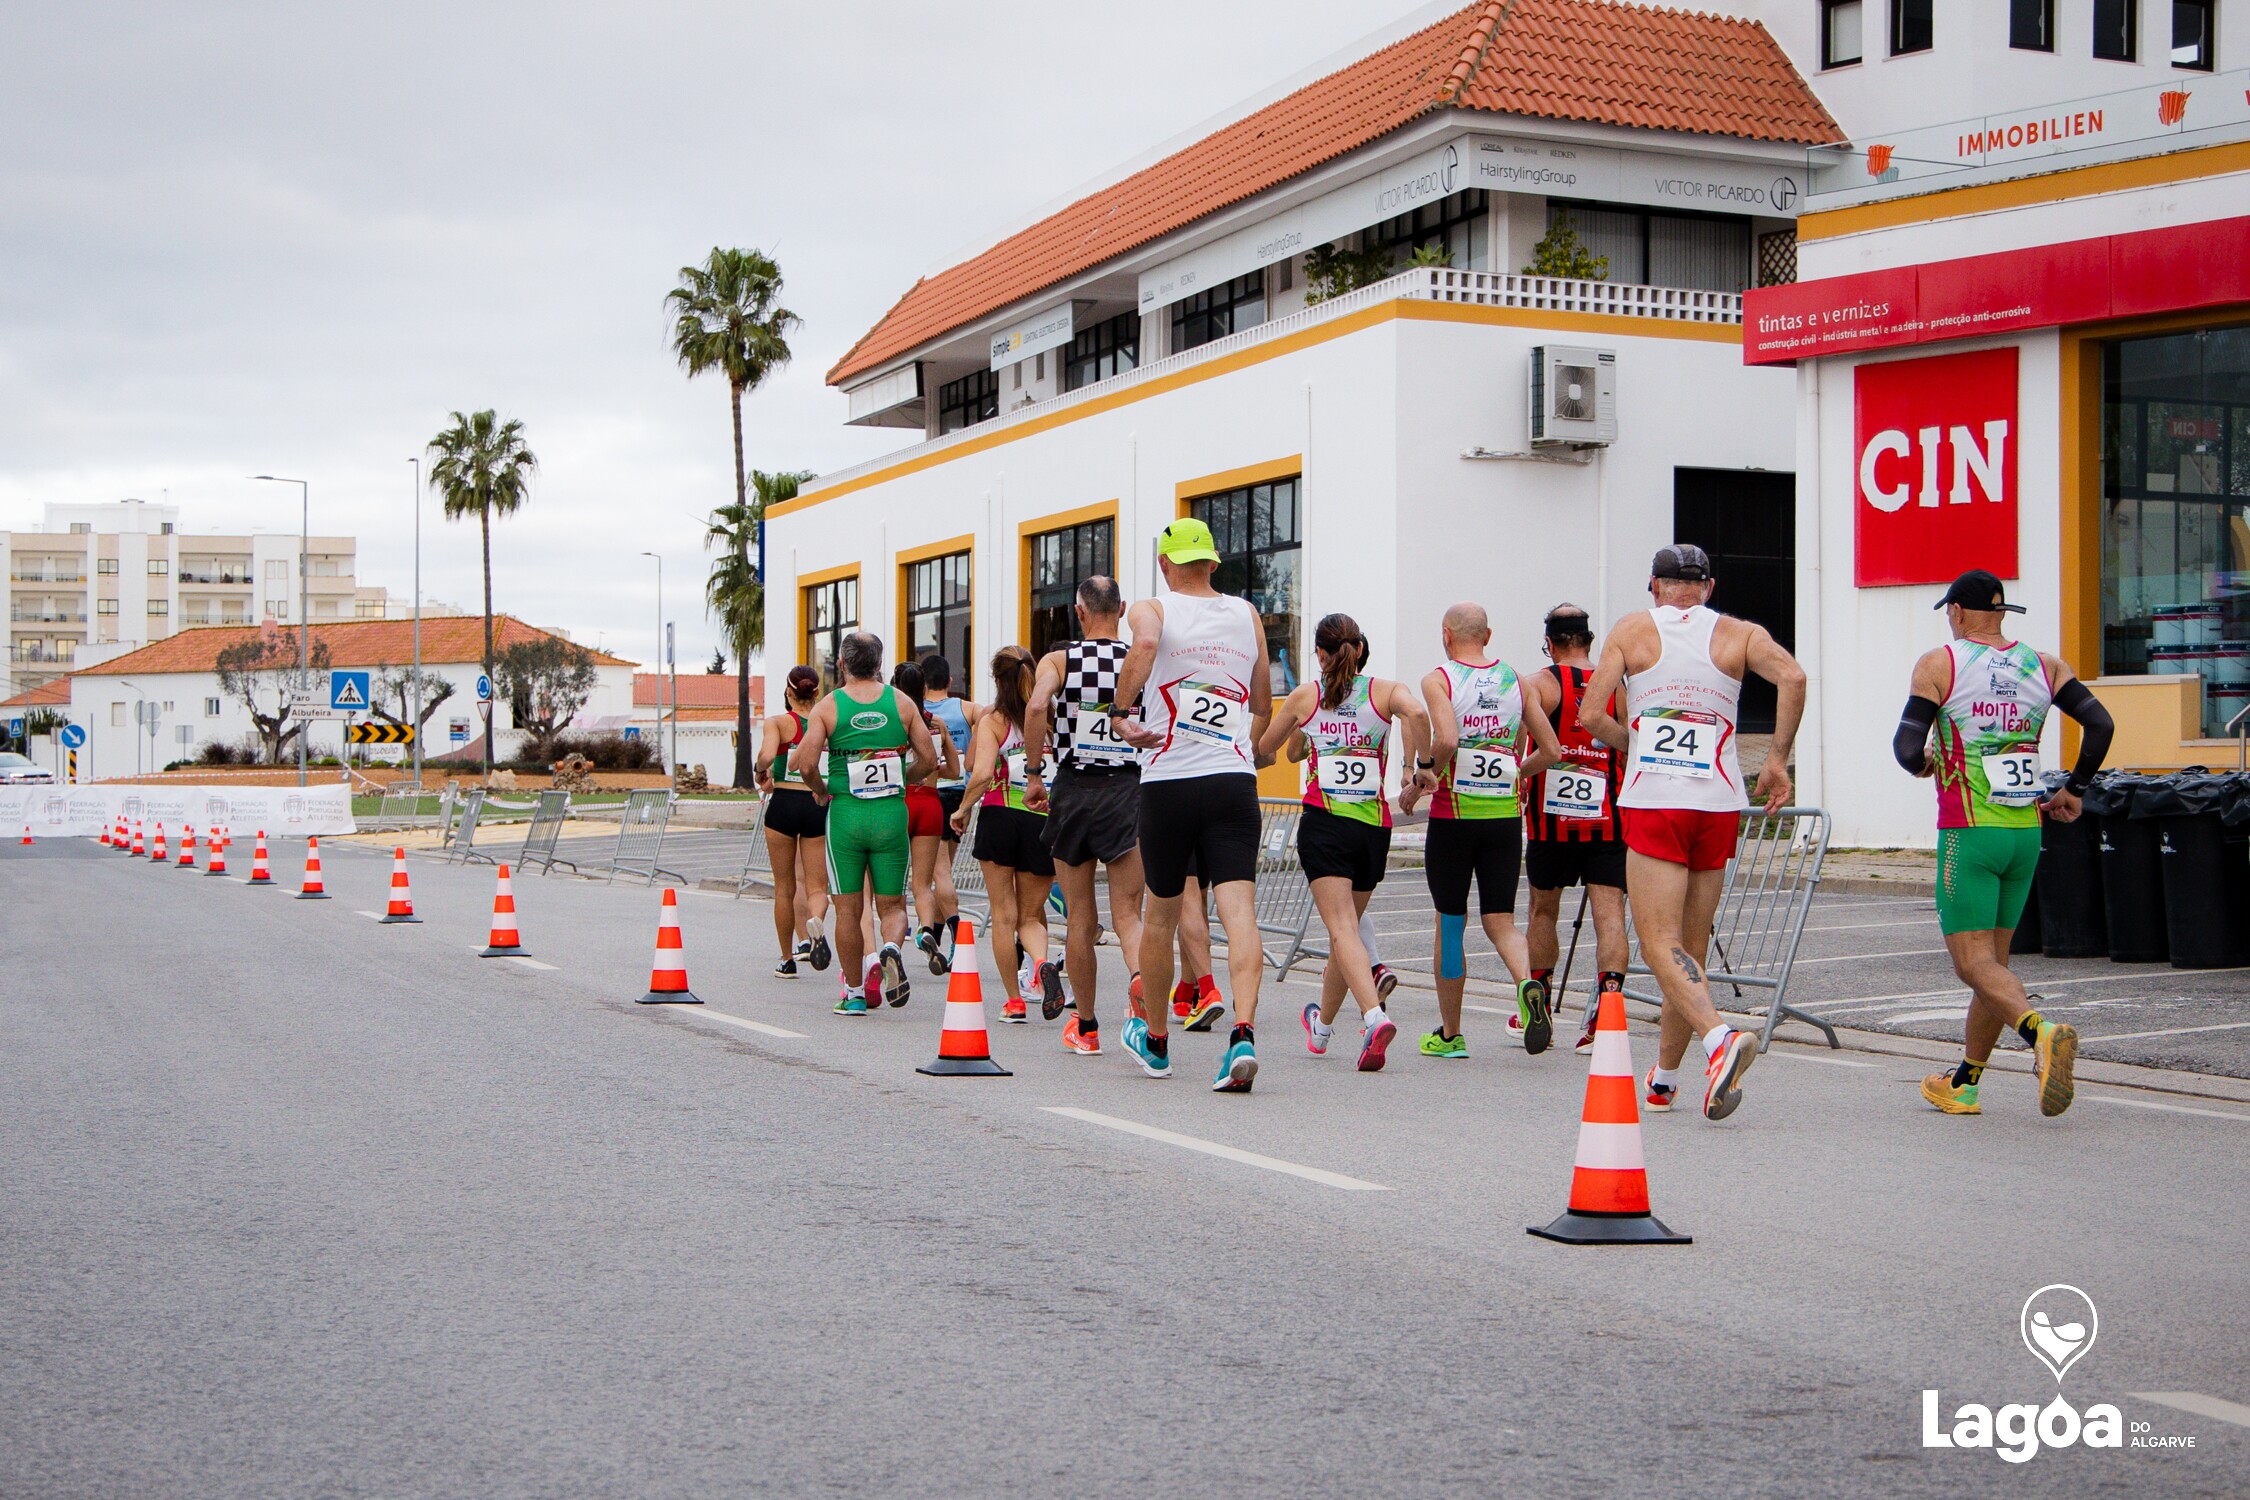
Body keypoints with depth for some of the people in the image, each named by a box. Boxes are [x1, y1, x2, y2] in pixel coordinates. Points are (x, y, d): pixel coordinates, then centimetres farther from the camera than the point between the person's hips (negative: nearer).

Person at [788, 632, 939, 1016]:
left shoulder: (827, 707, -3)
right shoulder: (901, 702, 3)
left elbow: (805, 765, -11)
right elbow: (928, 759, 1)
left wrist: (821, 790, 9)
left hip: (845, 812, -1)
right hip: (892, 812, 1)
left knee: (848, 909, 9)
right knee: (892, 904, 10)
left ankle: (855, 995, 12)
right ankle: (891, 948, -22)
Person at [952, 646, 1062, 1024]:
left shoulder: (993, 720, -4)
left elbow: (979, 771, -15)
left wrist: (964, 808, 0)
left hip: (1001, 819, -2)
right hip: (1044, 821, 2)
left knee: (1004, 915, 8)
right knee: (1031, 915, 13)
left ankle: (1014, 1001, 8)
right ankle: (1041, 964, -18)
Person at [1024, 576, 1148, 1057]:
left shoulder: (1058, 660, 0)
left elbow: (1037, 707, -19)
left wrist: (1033, 773, -10)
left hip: (1073, 792, 0)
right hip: (1130, 791, 0)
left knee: (1080, 919, 10)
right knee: (1127, 914, -1)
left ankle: (1085, 1027, 21)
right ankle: (1140, 977, -33)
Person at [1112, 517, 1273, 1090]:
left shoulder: (1151, 610, 2)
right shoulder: (1247, 615, 14)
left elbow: (1145, 644, -24)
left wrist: (1121, 712, -15)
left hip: (1169, 781, -2)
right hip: (1235, 782, 2)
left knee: (1160, 914, 14)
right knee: (1239, 910, -7)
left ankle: (1154, 1039, 30)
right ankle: (1243, 1033, -26)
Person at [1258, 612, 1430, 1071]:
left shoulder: (1304, 696, 6)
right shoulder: (1385, 690, 5)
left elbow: (1263, 750, 18)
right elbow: (1417, 713, -18)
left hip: (1323, 822, -2)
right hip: (1373, 826, 2)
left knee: (1342, 928, -11)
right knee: (1349, 923, 18)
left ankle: (1374, 1016, -34)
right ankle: (1322, 1024, 35)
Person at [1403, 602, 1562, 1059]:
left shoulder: (1438, 679, -5)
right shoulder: (1514, 679, 7)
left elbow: (1445, 739, -24)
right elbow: (1550, 752, 6)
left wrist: (1422, 779, -9)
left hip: (1453, 816, -3)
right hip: (1505, 816, 3)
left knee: (1450, 925, 9)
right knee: (1500, 921, 7)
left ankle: (1450, 1034, 17)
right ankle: (1527, 983, -24)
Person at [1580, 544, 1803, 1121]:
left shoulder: (1632, 630, 6)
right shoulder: (1740, 633, 10)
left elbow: (1591, 715, -1)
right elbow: (1791, 676, -10)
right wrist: (1777, 760, -3)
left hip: (1653, 801, -3)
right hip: (1719, 804, 3)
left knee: (1662, 944, -6)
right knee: (1692, 949, 12)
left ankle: (1719, 1036, -31)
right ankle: (1662, 1080, 21)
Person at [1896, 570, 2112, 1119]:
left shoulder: (1939, 664, -6)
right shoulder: (2044, 665, 7)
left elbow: (1908, 750, -12)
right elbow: (2099, 724, -3)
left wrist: (1924, 763, 11)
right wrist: (2073, 790, 8)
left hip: (1968, 833, -5)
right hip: (2026, 832, 5)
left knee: (1974, 962, -5)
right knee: (1994, 959, 15)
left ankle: (2040, 1029, -33)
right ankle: (1963, 1084, 24)